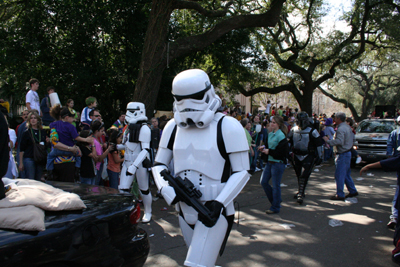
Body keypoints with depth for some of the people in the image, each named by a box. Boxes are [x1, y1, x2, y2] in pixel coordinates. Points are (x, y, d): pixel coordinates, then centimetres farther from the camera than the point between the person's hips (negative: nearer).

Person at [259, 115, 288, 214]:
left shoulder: (281, 136, -16)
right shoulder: (270, 134, 9)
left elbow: (283, 152, -20)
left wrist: (269, 151, -19)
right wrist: (264, 148, 0)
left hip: (278, 163, -9)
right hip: (270, 161, 9)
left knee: (275, 185, 2)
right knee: (264, 182, 10)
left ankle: (275, 207, 16)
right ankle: (275, 200, 29)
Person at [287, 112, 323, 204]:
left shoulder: (312, 131, -8)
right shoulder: (294, 130, 5)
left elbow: (319, 144, -4)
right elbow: (288, 141, 16)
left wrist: (319, 157, -5)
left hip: (308, 156, -5)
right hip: (297, 156, 5)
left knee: (304, 175, -12)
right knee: (298, 175, 14)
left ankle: (301, 194, -8)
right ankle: (301, 191, 30)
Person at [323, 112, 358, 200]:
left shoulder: (341, 129, -19)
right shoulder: (347, 127, 13)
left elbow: (339, 141, -29)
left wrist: (328, 141, -19)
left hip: (343, 154, -10)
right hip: (348, 152, 10)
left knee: (339, 175, -4)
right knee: (346, 174, 19)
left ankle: (340, 195, 0)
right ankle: (353, 191, 26)